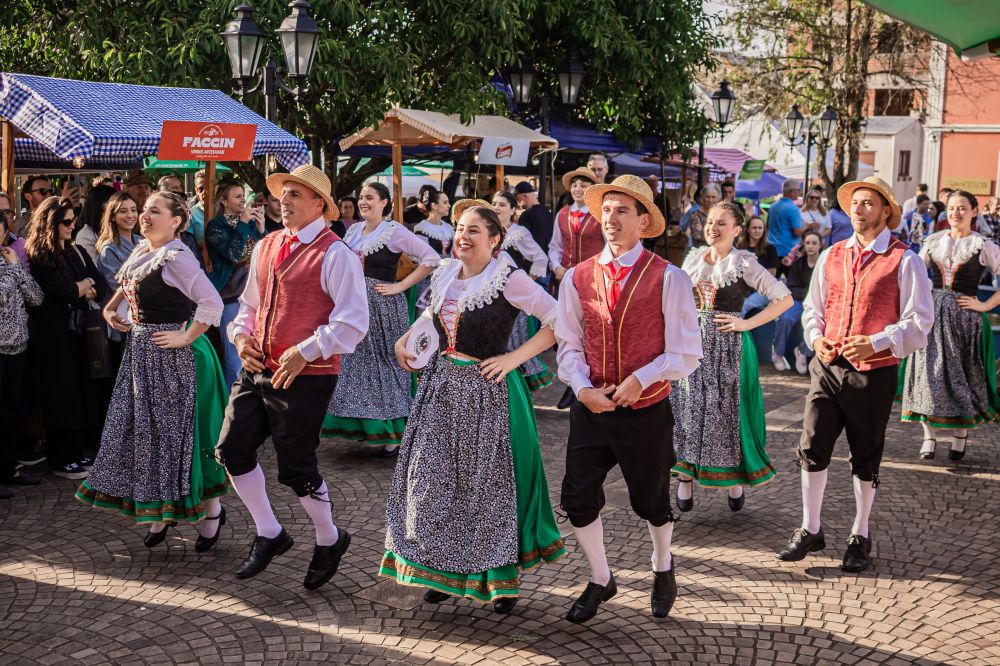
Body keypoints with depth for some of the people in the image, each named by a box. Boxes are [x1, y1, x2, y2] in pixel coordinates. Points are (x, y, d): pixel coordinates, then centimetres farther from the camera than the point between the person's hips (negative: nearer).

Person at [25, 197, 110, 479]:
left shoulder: (76, 252, 13)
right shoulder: (37, 257, -9)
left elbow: (100, 285, 6)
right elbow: (63, 290, -19)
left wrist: (83, 290, -12)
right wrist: (85, 285, -2)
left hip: (79, 330, 7)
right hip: (54, 334, -7)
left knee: (81, 391, 7)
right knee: (61, 395, -2)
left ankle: (77, 452, 16)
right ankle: (61, 460, 4)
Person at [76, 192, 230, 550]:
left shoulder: (176, 257, -18)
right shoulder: (141, 252, 8)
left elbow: (212, 303, -27)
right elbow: (128, 285, 31)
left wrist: (185, 338, -23)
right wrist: (110, 307, 16)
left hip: (170, 353, -9)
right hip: (141, 350, 9)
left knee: (178, 427, -1)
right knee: (144, 428, 12)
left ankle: (211, 507, 15)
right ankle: (161, 512, 24)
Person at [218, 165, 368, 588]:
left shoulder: (334, 254, -12)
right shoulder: (265, 247, 12)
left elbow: (352, 323, -17)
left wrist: (304, 352, -21)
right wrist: (241, 335, 4)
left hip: (306, 376, -7)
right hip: (258, 368, 8)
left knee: (295, 467, 0)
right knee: (232, 450, 7)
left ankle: (329, 541, 27)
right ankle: (269, 534, 27)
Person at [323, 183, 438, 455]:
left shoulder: (394, 232, -9)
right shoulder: (353, 231, 10)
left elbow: (431, 259, -13)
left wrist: (401, 286, -14)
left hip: (382, 307, -6)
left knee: (383, 364, -2)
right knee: (354, 362, 9)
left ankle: (392, 433, 6)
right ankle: (361, 425, 20)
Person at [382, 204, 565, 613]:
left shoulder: (508, 279, -14)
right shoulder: (444, 276, 6)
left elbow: (559, 322, -16)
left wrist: (515, 357, -17)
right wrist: (405, 339, 12)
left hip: (488, 390, -6)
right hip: (443, 384, 6)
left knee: (491, 481, 4)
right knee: (435, 477, 7)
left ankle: (502, 577, 21)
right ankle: (443, 570, 23)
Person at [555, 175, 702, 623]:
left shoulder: (668, 279, -11)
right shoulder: (577, 278, 0)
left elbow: (685, 355, -9)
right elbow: (569, 344, 5)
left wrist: (642, 378, -21)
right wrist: (582, 388, -11)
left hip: (646, 413, -2)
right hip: (590, 409, 3)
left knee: (651, 502, 15)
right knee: (578, 499, 3)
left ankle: (663, 569, 46)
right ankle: (600, 581, 28)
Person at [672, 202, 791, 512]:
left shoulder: (745, 264, -5)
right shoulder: (693, 259, 9)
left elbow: (785, 299, -8)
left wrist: (747, 324, -11)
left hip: (728, 346, -4)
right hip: (692, 344, 4)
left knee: (727, 410, 0)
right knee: (687, 408, 3)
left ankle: (736, 480, 15)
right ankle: (685, 477, 12)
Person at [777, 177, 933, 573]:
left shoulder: (904, 261, -7)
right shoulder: (832, 256, 8)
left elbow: (919, 323, -9)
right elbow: (813, 307, 17)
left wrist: (875, 344, -22)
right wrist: (816, 338, -2)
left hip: (874, 373, -4)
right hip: (828, 366, 4)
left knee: (865, 458, 9)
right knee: (812, 448, 1)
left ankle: (860, 537, 26)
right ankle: (810, 531, 17)